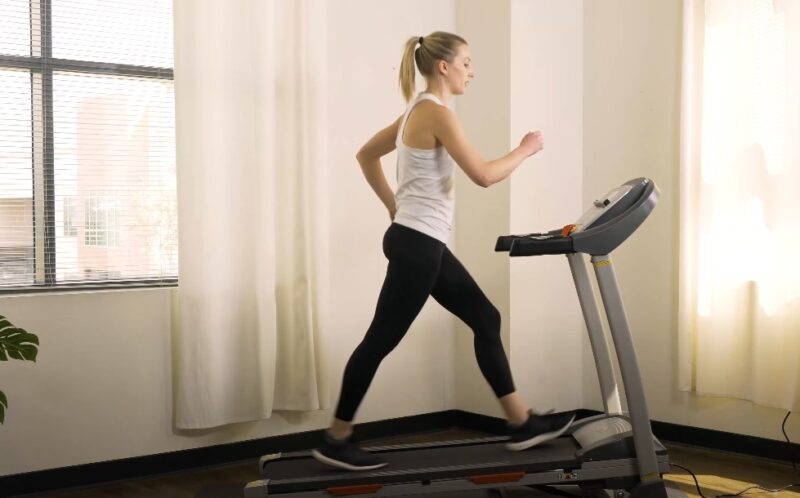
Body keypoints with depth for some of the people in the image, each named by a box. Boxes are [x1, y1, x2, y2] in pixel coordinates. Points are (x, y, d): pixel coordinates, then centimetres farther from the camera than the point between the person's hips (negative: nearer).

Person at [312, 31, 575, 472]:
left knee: (485, 320, 12)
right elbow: (483, 175, -21)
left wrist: (393, 206, 22)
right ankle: (336, 440, 10)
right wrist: (525, 150, -5)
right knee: (381, 339, -2)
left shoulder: (418, 111, 14)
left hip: (422, 242, 11)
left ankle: (522, 423, 18)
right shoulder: (436, 113, -15)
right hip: (417, 244, -11)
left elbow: (366, 155, 23)